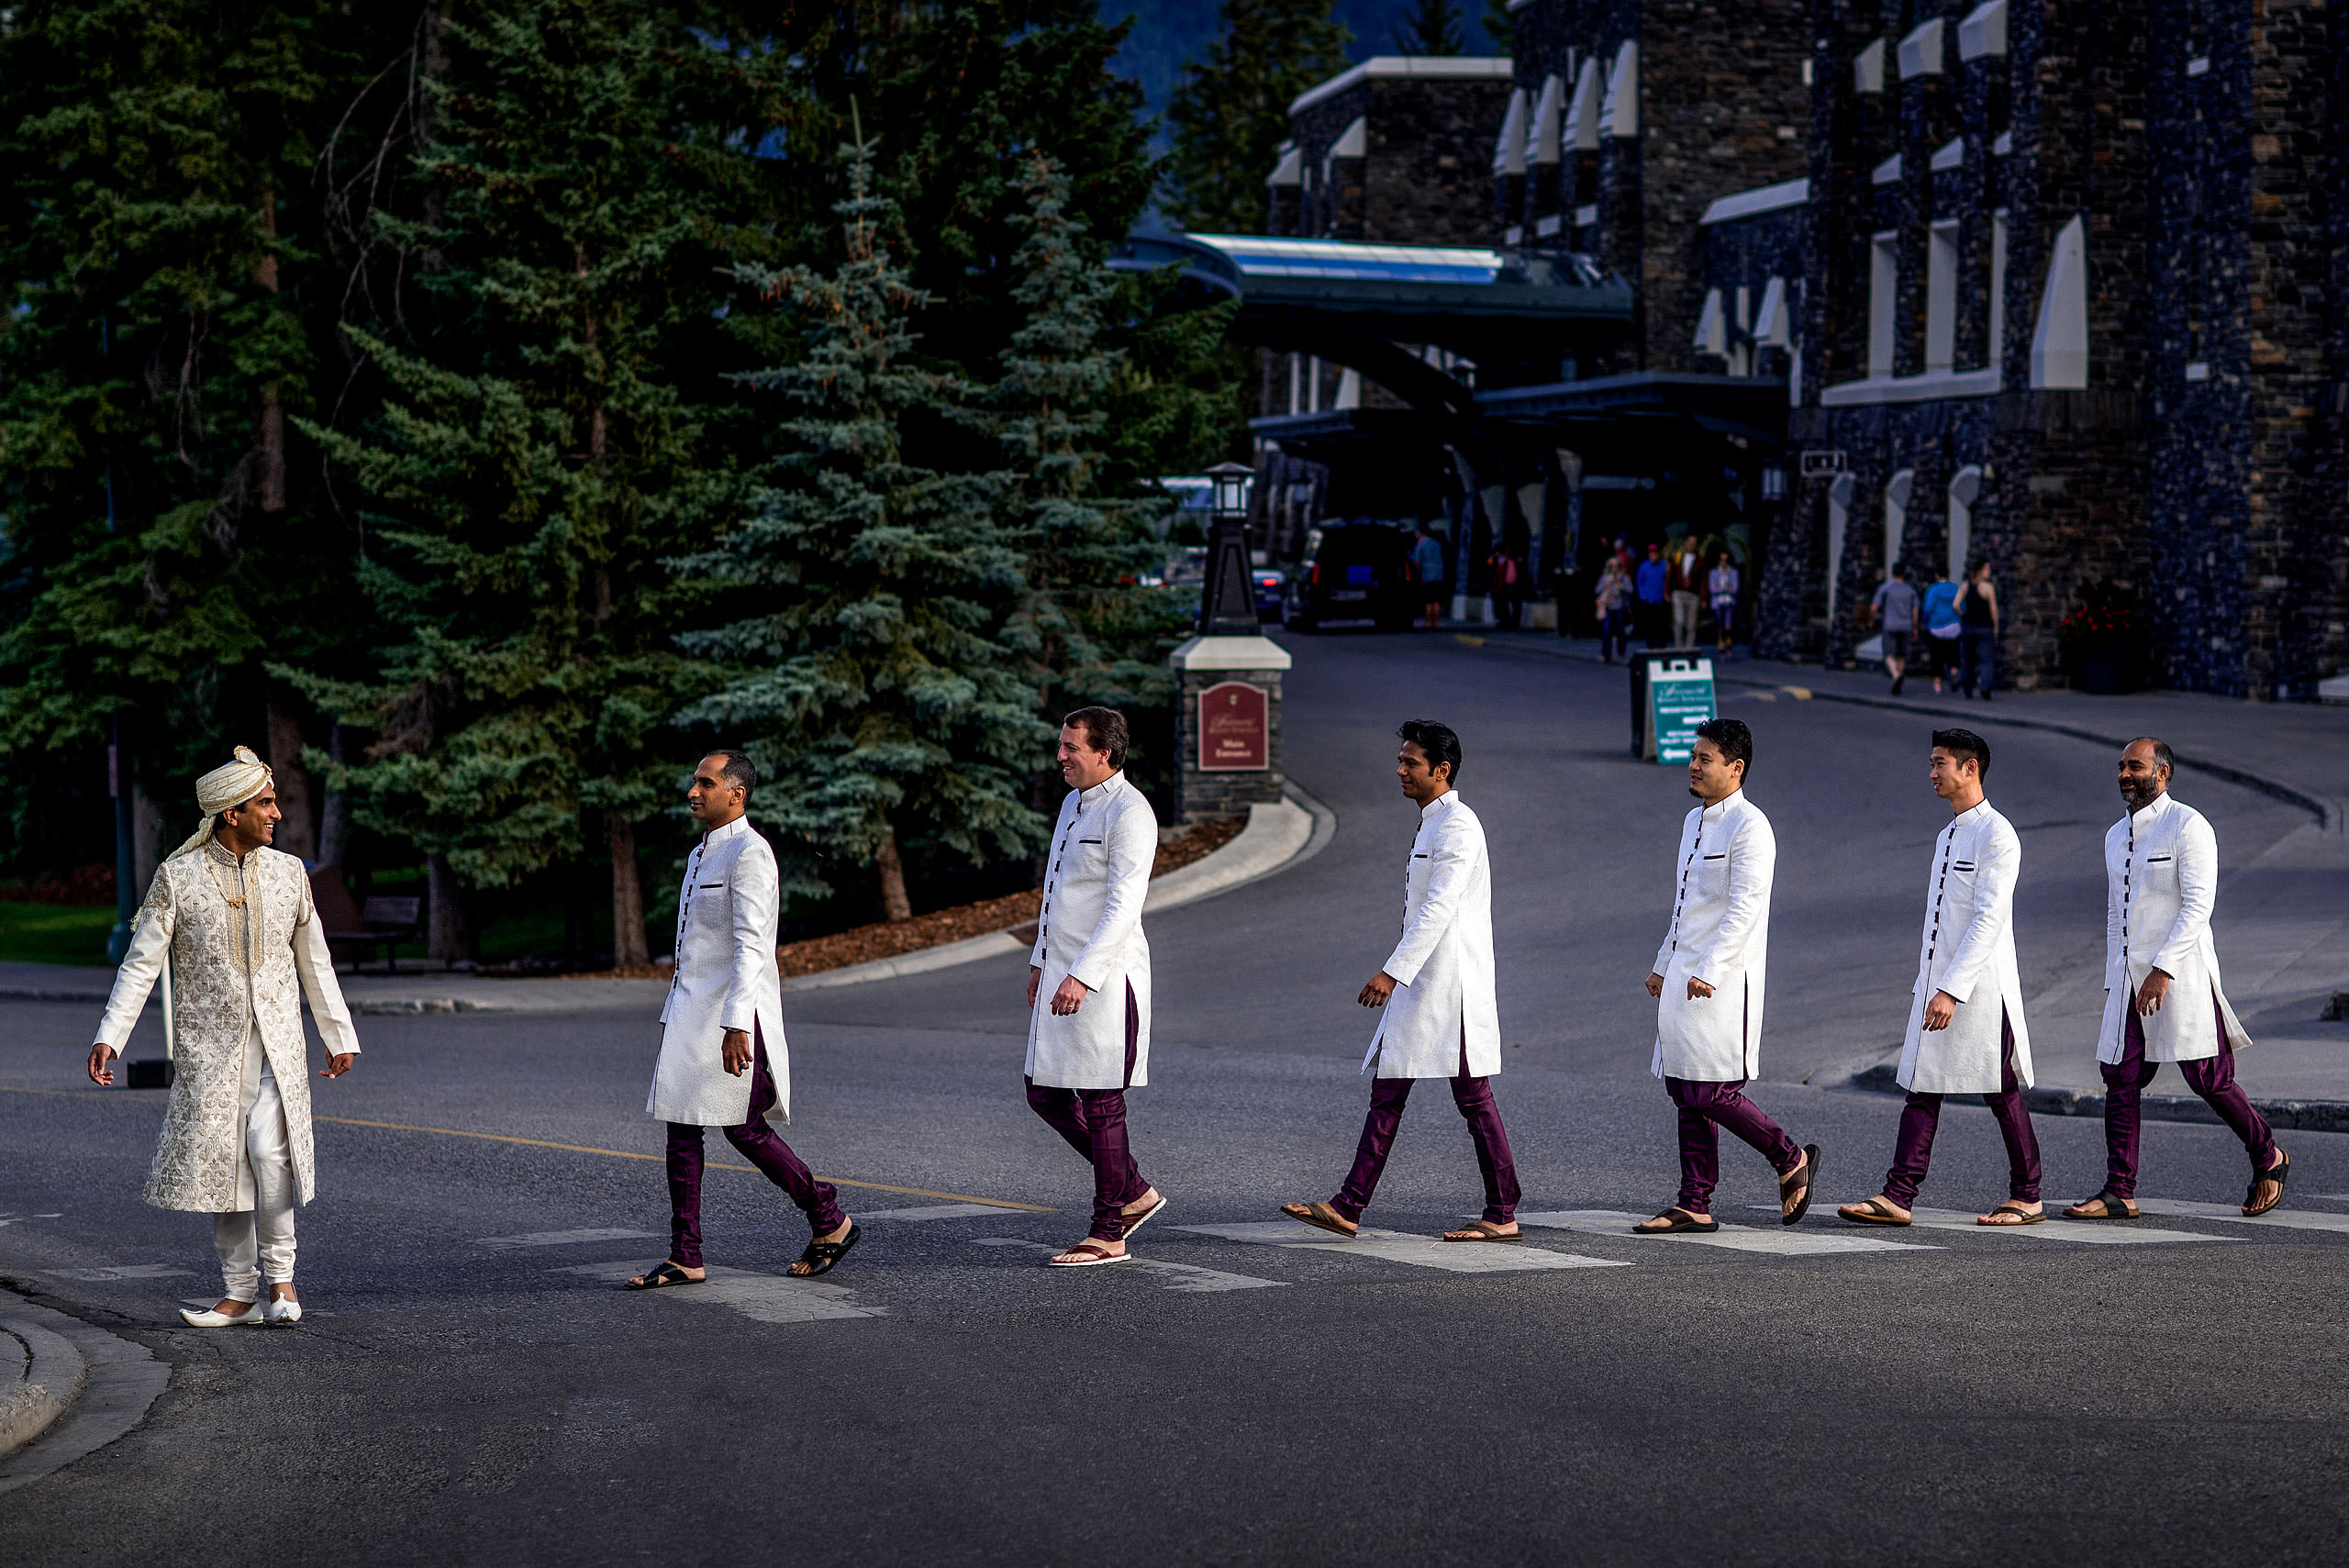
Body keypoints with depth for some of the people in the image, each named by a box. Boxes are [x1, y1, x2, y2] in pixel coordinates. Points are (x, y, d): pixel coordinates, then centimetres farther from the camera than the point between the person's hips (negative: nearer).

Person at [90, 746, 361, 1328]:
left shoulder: (287, 871, 6)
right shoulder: (178, 876, -2)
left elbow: (314, 961, 15)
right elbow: (142, 962, -2)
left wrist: (339, 1035, 18)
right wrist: (109, 1036, -10)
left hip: (277, 1042, 1)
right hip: (209, 1045, -1)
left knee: (267, 1146, -18)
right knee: (220, 1161, 1)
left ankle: (279, 1273, -3)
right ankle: (239, 1295, 11)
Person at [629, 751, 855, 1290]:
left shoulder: (749, 853, -13)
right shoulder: (703, 854, 17)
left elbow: (750, 945, -20)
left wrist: (736, 1025, -26)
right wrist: (674, 1018, 20)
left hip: (734, 1012, -9)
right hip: (691, 1012, 9)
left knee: (744, 1127, -6)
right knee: (681, 1129, 4)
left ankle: (830, 1223, 11)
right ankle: (685, 1260, 5)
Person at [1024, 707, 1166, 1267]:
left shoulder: (1129, 813, -15)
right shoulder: (1073, 804, 15)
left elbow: (1123, 906, -21)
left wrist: (1082, 976, -27)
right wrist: (1040, 963, 24)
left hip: (1104, 979, -10)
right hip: (1061, 976, 10)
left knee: (1101, 1106, -3)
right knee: (1046, 1096, 11)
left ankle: (1107, 1236, 5)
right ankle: (1133, 1194, 22)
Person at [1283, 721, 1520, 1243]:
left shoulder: (1458, 826, -13)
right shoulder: (1431, 824, 18)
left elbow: (1439, 907, -22)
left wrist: (1392, 971, -27)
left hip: (1452, 984, -10)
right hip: (1420, 984, 10)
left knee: (1473, 1098, -4)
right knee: (1386, 1091, 5)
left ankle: (1502, 1216, 2)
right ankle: (1348, 1209, 3)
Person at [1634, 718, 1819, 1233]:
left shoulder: (1749, 826, -13)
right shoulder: (1694, 821, 16)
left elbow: (1744, 907, -21)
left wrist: (1708, 972, -27)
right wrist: (1663, 965, 25)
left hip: (1722, 982, -9)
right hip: (1685, 977, 9)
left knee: (1712, 1093, -10)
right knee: (1685, 1092, 7)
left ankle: (1791, 1161, 10)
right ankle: (1695, 1206, 11)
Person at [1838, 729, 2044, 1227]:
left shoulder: (1996, 835, -12)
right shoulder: (1947, 837, 17)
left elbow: (1989, 920, -19)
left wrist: (1951, 989, -23)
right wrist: (1925, 983, 18)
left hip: (1980, 989, -9)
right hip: (1937, 985, 9)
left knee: (2002, 1094, 1)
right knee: (1921, 1088, 2)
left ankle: (2027, 1198, 12)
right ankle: (1897, 1198, -2)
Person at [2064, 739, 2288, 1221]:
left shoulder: (2188, 826, -8)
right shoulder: (2116, 836, 16)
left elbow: (2198, 905, -16)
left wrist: (2162, 970, -22)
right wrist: (2113, 982, 18)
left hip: (2181, 975, -7)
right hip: (2129, 980, 7)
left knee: (2209, 1079, -3)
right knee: (2120, 1078, -1)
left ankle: (2268, 1159, 18)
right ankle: (2119, 1193, 0)